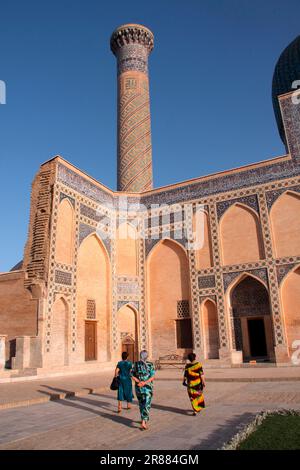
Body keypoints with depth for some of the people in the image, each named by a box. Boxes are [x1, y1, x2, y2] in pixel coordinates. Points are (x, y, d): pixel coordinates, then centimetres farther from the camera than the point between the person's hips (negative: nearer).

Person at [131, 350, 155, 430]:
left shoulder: (136, 364, 0)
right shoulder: (150, 365, -7)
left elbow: (133, 376, -3)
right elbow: (152, 377, -13)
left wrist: (139, 382, -12)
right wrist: (144, 383, -17)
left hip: (138, 387, 3)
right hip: (148, 387, -3)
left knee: (141, 404, 20)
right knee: (147, 405, -1)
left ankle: (144, 419, 32)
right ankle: (143, 422, -15)